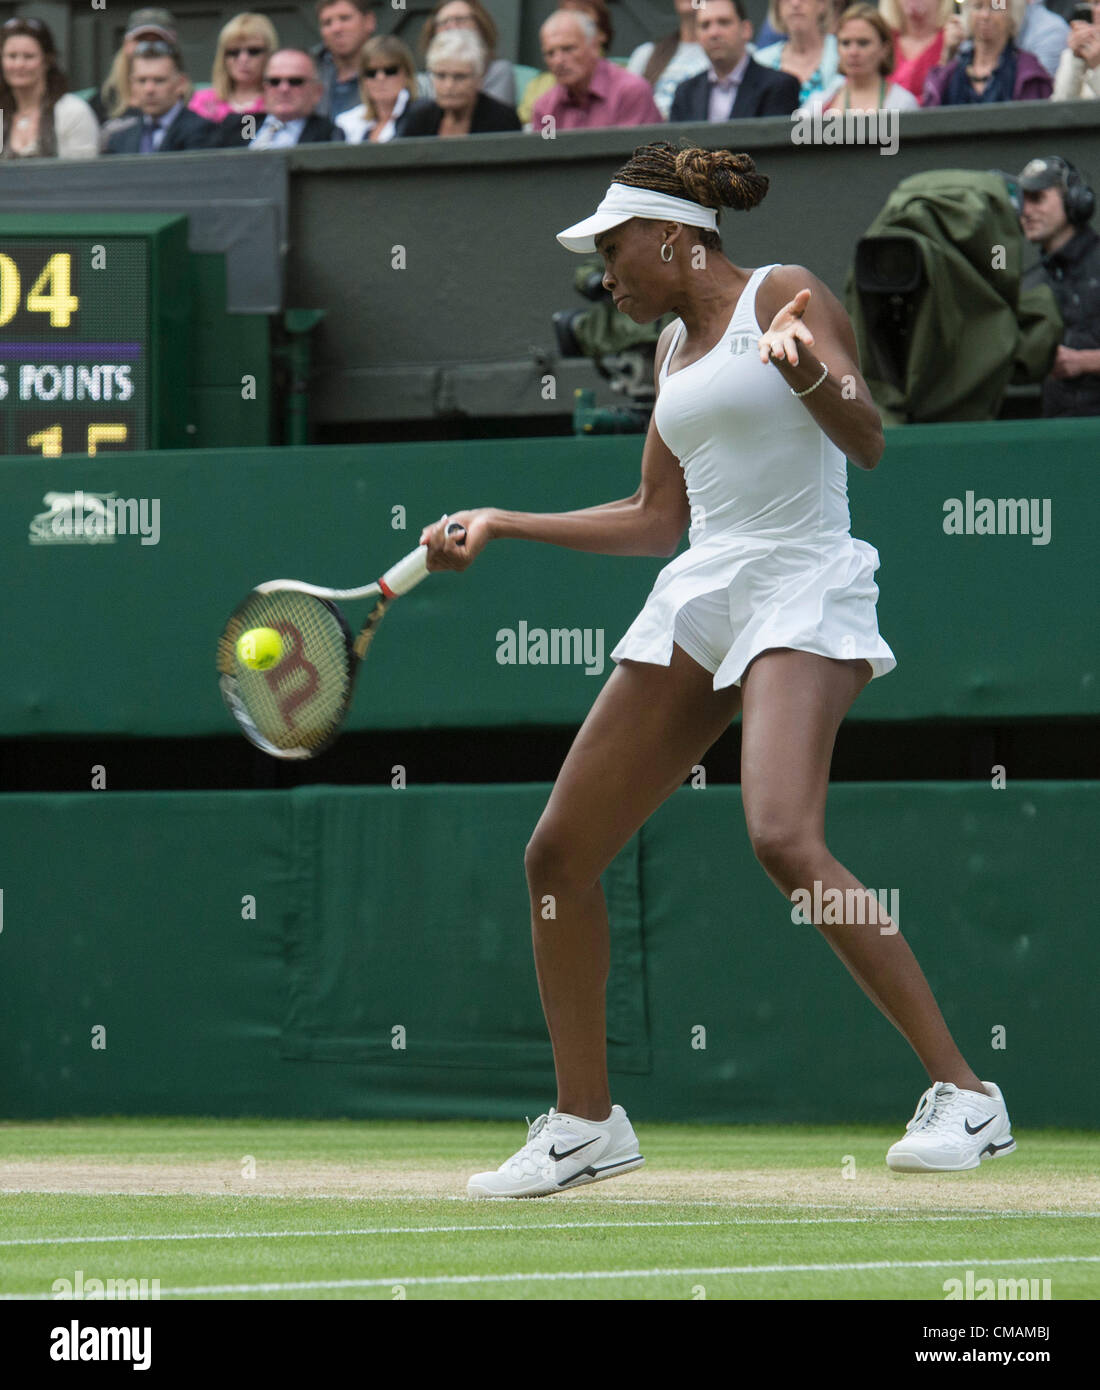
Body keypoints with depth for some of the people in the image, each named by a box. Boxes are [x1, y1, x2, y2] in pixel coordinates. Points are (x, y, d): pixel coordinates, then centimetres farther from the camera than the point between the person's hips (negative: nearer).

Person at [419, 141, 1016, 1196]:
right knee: (558, 856, 3)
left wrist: (809, 374, -35)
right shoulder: (674, 347, 20)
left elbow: (866, 443, -15)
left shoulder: (784, 297, -2)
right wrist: (502, 525, 27)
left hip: (802, 592, -8)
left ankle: (964, 1097, -25)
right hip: (694, 597, 8)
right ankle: (585, 1122, 17)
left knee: (784, 839, -30)